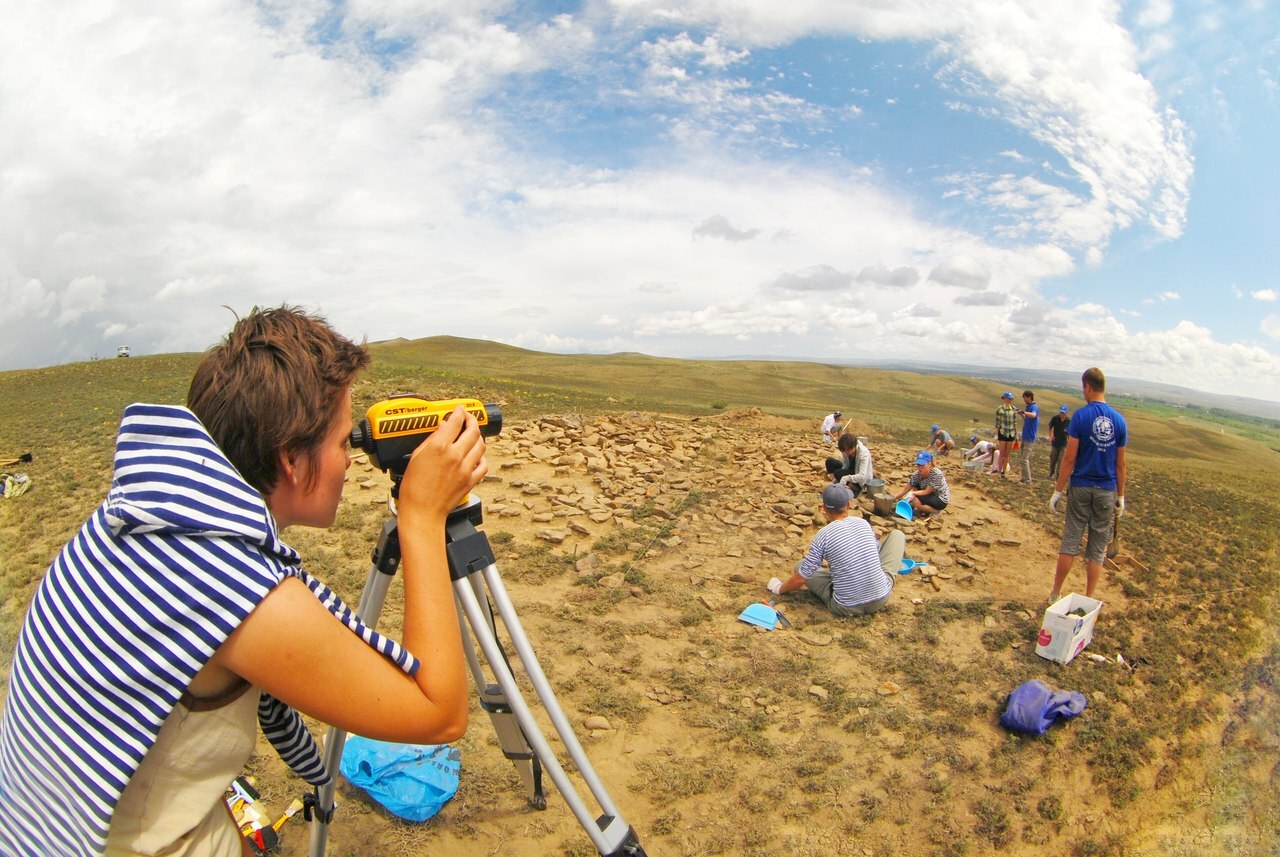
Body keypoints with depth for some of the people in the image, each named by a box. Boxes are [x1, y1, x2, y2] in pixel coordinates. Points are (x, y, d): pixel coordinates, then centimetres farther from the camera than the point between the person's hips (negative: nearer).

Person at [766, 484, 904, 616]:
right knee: (897, 535, 17)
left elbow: (800, 578, -7)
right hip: (881, 599, 3)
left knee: (799, 565, 15)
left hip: (847, 608, -3)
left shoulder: (823, 535, -12)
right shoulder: (863, 523, -1)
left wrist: (780, 588, 13)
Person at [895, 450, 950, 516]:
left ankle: (935, 511, -3)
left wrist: (912, 493, -37)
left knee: (914, 498, -26)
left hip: (941, 501, -7)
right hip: (931, 495, 7)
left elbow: (927, 492, -26)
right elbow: (906, 489, -8)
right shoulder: (917, 474, -13)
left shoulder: (937, 474, -30)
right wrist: (894, 499, -15)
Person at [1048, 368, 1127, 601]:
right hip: (1106, 491, 2)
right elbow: (1120, 464, 4)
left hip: (1081, 488, -2)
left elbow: (1070, 458, -12)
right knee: (1098, 548, 9)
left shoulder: (1080, 416, -10)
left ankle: (1055, 595, 13)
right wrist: (1121, 496, 13)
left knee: (1070, 542, 5)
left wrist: (1058, 490, -6)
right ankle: (1088, 600, 15)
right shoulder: (1119, 419, 0)